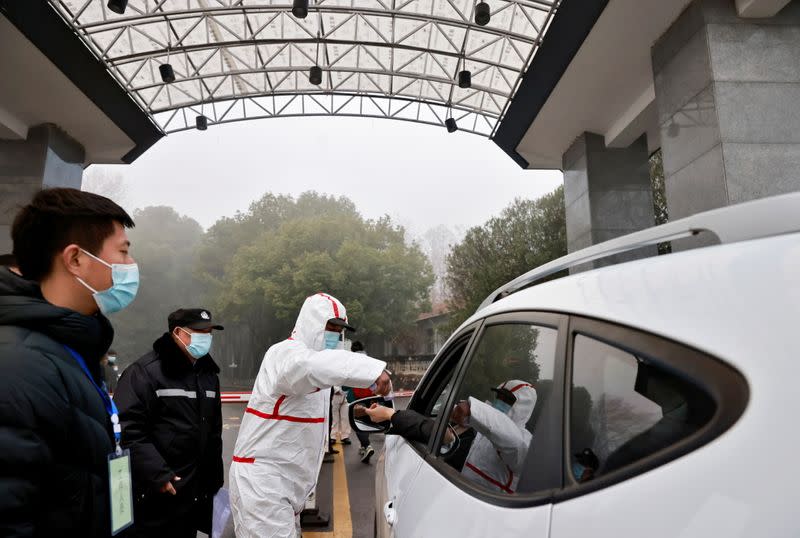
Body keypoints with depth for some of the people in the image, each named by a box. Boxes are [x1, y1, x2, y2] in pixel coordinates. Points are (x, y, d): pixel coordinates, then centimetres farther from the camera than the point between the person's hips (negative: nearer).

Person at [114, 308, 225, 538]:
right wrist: (158, 475, -21)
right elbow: (129, 431, -19)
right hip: (155, 496, -7)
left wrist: (215, 477, 16)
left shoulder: (208, 374, 10)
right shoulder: (144, 372, -13)